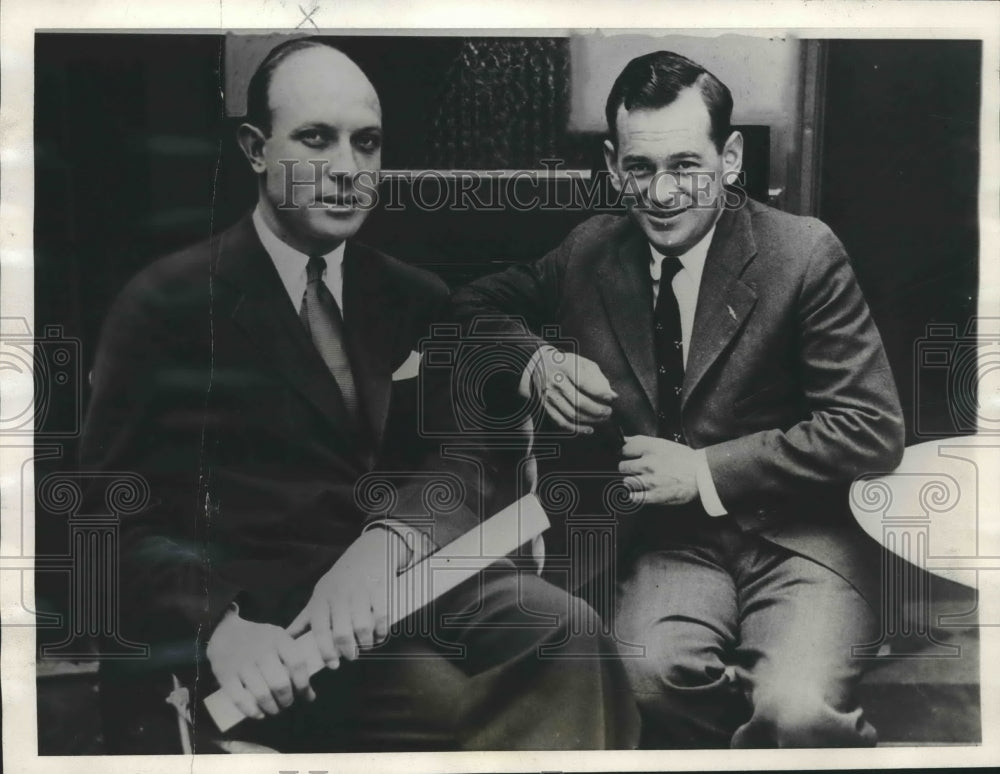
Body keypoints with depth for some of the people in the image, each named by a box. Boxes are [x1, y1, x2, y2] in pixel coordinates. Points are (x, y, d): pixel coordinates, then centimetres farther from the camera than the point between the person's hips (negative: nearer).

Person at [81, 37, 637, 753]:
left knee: (563, 633, -24)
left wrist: (390, 541, -22)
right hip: (259, 607, -4)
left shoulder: (417, 299, 15)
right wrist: (218, 625, -22)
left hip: (399, 581, 4)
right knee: (442, 698, -31)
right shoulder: (165, 304, 2)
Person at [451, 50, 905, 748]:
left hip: (797, 537, -3)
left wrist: (706, 471, -13)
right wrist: (537, 362, -3)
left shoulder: (805, 255, -5)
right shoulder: (591, 252, 6)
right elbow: (477, 302, 20)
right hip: (671, 539, 3)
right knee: (647, 674, -30)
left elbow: (873, 430, -7)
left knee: (796, 713, -31)